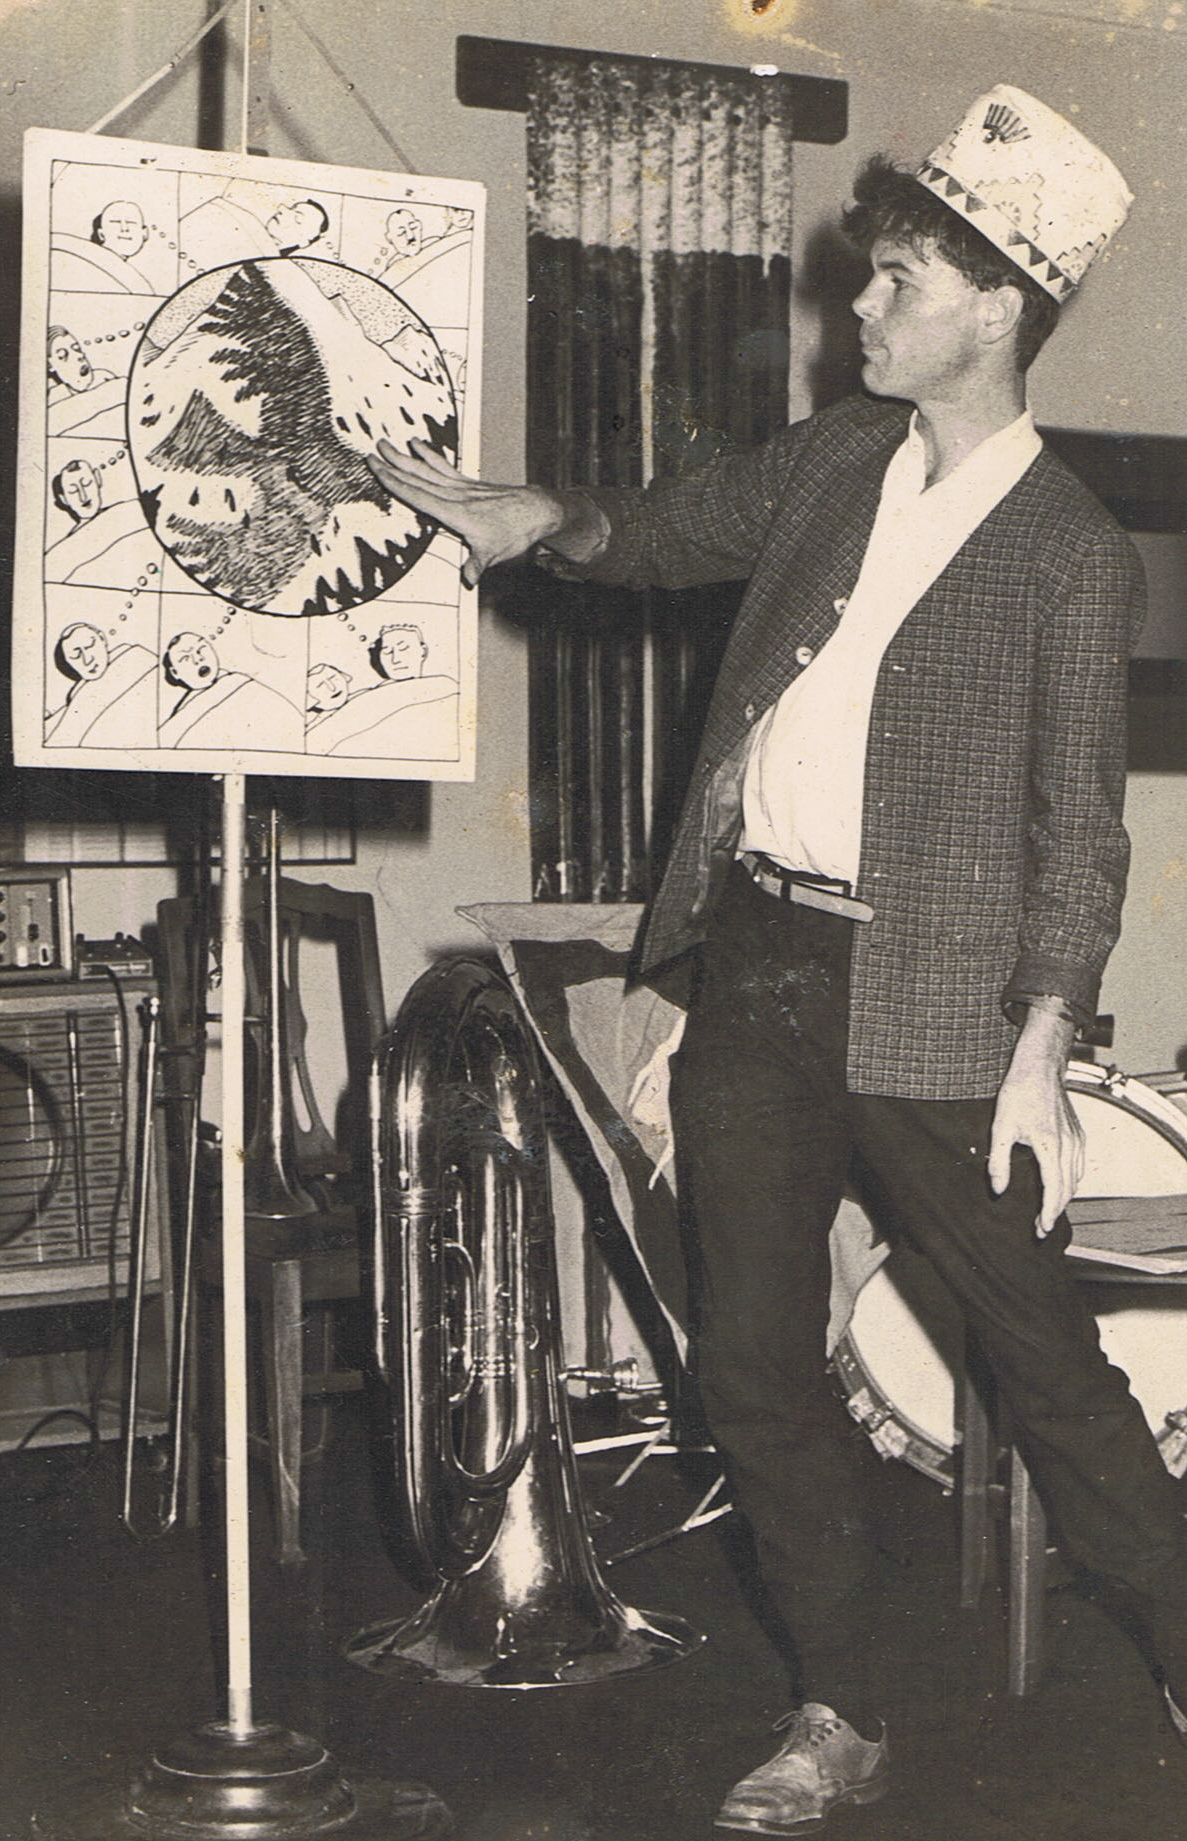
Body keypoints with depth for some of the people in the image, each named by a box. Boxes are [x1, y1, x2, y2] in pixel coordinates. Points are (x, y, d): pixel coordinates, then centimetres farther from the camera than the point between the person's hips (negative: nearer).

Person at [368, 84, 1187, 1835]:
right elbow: (676, 527, 23)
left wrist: (1040, 1059, -17)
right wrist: (549, 517, 1)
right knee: (756, 1365, 10)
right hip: (751, 967, 6)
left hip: (926, 1003, -6)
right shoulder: (836, 456, 10)